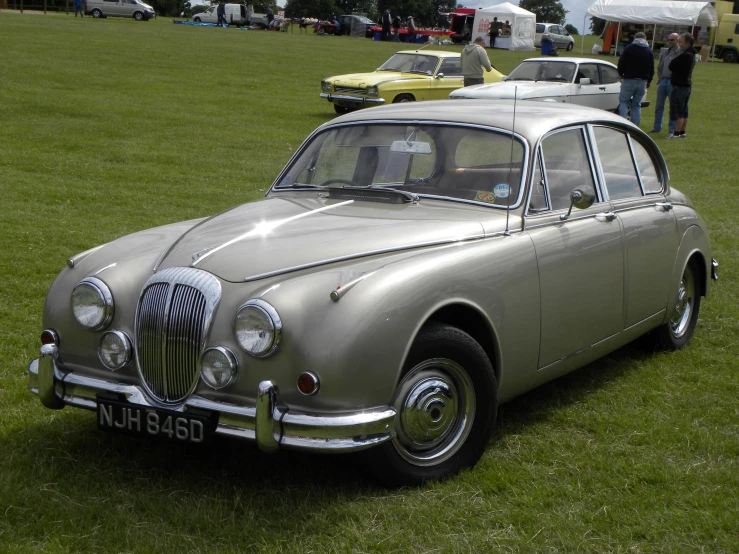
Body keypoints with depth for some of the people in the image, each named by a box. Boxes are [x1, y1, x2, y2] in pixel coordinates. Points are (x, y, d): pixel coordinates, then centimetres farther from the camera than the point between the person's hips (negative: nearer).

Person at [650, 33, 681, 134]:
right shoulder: (665, 52, 13)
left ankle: (672, 130, 4)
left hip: (672, 82, -6)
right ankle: (657, 127, 18)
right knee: (659, 105, 10)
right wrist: (660, 77, 11)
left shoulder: (680, 53, -8)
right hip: (663, 80, 7)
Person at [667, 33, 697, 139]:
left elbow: (671, 66, -15)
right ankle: (682, 132, 19)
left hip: (679, 86, -10)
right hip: (687, 85, 10)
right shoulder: (691, 55, 12)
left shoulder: (684, 55, -20)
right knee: (684, 111, 14)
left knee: (677, 111, -7)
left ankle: (677, 133, -6)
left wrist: (674, 60, 1)